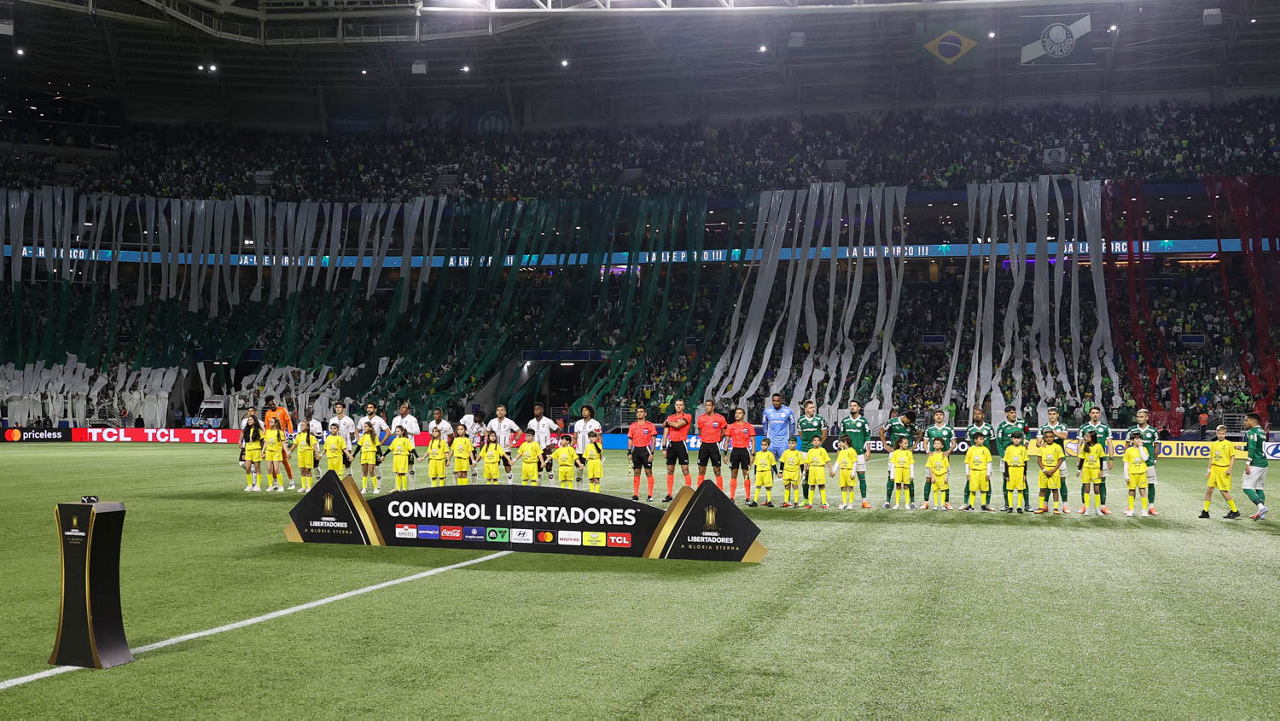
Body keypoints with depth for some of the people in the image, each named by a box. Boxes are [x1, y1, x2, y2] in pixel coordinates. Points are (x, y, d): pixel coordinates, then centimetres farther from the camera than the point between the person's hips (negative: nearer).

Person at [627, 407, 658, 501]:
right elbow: (630, 440, 14)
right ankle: (635, 494, 9)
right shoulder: (632, 426, 11)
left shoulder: (650, 425, -1)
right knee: (636, 473, 5)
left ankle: (650, 495, 0)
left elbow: (653, 440, -3)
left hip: (646, 450, -4)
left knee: (648, 472, -3)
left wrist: (652, 453, -10)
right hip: (636, 450, 4)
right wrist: (629, 452, 6)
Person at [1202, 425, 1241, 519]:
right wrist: (1208, 470, 11)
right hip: (1214, 469, 5)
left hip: (1224, 469, -5)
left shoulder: (1229, 444, -2)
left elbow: (1232, 458, -2)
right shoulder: (1213, 444, 12)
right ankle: (1205, 511, 6)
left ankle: (1235, 511, 8)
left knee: (1224, 491, -6)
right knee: (1209, 490, 0)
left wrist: (1229, 469, -12)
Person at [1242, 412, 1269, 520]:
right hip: (1264, 463, 9)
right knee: (1259, 488, 13)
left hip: (1255, 464, -9)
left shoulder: (1252, 432, -12)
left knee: (1247, 487, -8)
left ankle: (1261, 506, -22)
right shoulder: (1262, 431, 16)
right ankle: (1261, 513, 13)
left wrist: (1248, 464, -21)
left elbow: (1252, 449, -20)